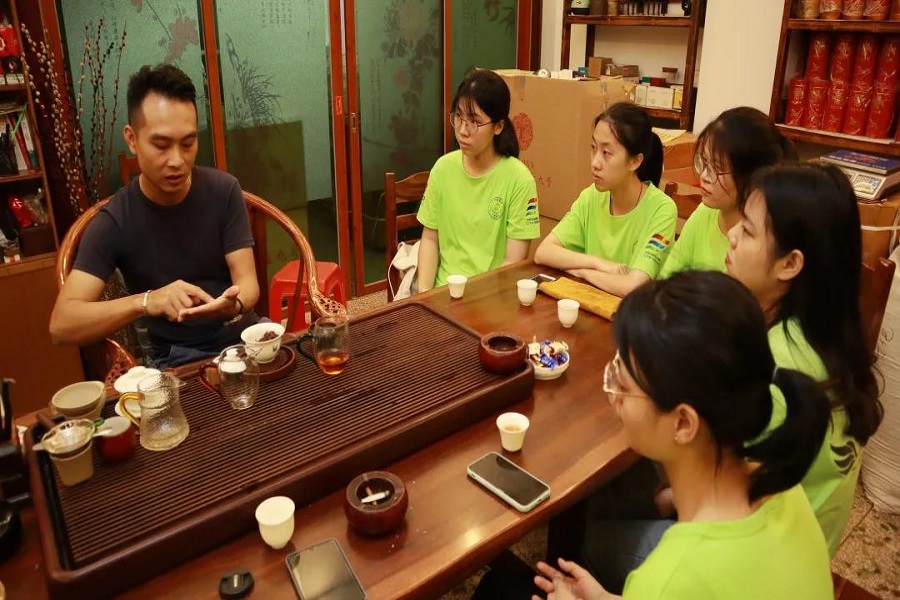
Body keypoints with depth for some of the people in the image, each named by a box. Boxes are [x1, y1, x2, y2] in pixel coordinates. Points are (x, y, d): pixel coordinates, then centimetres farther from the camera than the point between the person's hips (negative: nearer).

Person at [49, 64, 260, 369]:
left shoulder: (224, 190, -6)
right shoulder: (113, 222, -11)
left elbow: (247, 281, -8)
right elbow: (61, 324, -16)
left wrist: (233, 303, -33)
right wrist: (146, 302, -33)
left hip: (241, 335, 2)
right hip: (176, 359, -1)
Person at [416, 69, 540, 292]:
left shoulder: (519, 179, -10)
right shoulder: (443, 167, 2)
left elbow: (514, 262, -8)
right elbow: (430, 239, 7)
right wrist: (424, 293, -6)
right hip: (443, 288, 3)